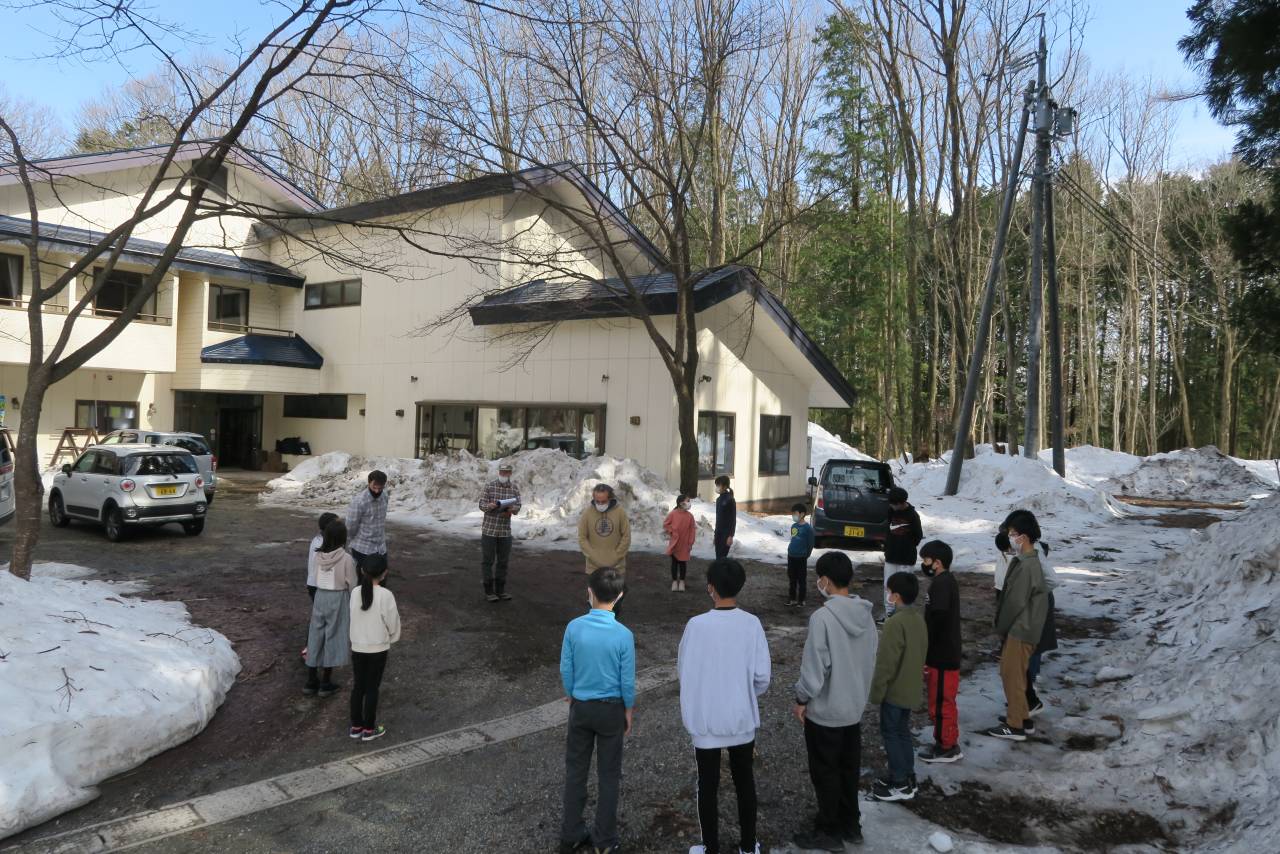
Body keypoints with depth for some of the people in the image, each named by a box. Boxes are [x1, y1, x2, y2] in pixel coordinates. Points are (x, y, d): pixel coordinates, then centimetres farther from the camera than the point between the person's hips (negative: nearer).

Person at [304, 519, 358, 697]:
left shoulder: (319, 555, -5)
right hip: (338, 598, -4)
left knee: (316, 635, 15)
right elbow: (352, 584, -10)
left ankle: (311, 681, 25)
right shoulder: (346, 558, -17)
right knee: (333, 636, 7)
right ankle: (325, 684, 16)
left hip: (320, 596, 4)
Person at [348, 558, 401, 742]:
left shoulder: (355, 592, -7)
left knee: (358, 687, 15)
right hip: (378, 648, -4)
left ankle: (356, 726, 25)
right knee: (372, 688, 7)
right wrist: (393, 637, 9)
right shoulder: (385, 595, -19)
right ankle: (369, 729, 17)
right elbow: (393, 622, -10)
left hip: (357, 646, 4)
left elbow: (354, 618, 2)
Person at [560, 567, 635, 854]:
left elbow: (566, 671, -4)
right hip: (611, 709, -2)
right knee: (608, 774, 13)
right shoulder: (623, 635, -19)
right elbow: (627, 681, -12)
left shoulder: (574, 628, -14)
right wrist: (628, 712, 5)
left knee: (575, 771, 16)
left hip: (580, 708, 2)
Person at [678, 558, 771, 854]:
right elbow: (762, 677, -9)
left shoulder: (696, 625, -17)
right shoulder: (752, 624, -12)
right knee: (745, 783, 19)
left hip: (705, 721, -2)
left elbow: (684, 671, -6)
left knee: (708, 786, 13)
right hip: (741, 720, 2)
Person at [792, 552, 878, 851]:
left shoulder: (823, 617, -26)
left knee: (825, 773, 9)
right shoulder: (865, 614, -2)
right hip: (855, 707, 7)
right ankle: (850, 825, 34)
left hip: (825, 710, -7)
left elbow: (815, 666, -22)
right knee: (849, 769, 21)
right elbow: (871, 660, 8)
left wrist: (802, 699, -8)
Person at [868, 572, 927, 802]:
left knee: (891, 733, 4)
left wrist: (876, 691, -13)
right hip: (911, 687, 9)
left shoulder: (895, 622, -25)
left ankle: (900, 784, 10)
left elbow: (886, 662, -22)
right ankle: (906, 776, 27)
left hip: (895, 689, -9)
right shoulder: (919, 619, 3)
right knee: (903, 732, 19)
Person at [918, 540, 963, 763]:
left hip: (941, 656, -10)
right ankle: (948, 742, 29)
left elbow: (936, 623, -24)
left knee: (941, 702, 2)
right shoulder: (947, 580, 10)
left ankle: (946, 747, 13)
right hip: (946, 653, 10)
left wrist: (925, 656, -17)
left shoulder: (941, 584, -21)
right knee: (943, 700, 19)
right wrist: (928, 655, 21)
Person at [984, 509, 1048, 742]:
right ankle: (1021, 716, 30)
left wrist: (1000, 628, -8)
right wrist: (1003, 626, 16)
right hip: (1020, 627, 9)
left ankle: (1015, 727, 8)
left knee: (1012, 675, 0)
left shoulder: (1026, 567, -24)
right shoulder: (1026, 560, 8)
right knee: (1012, 673, 19)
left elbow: (1016, 603, -21)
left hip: (1021, 629, -9)